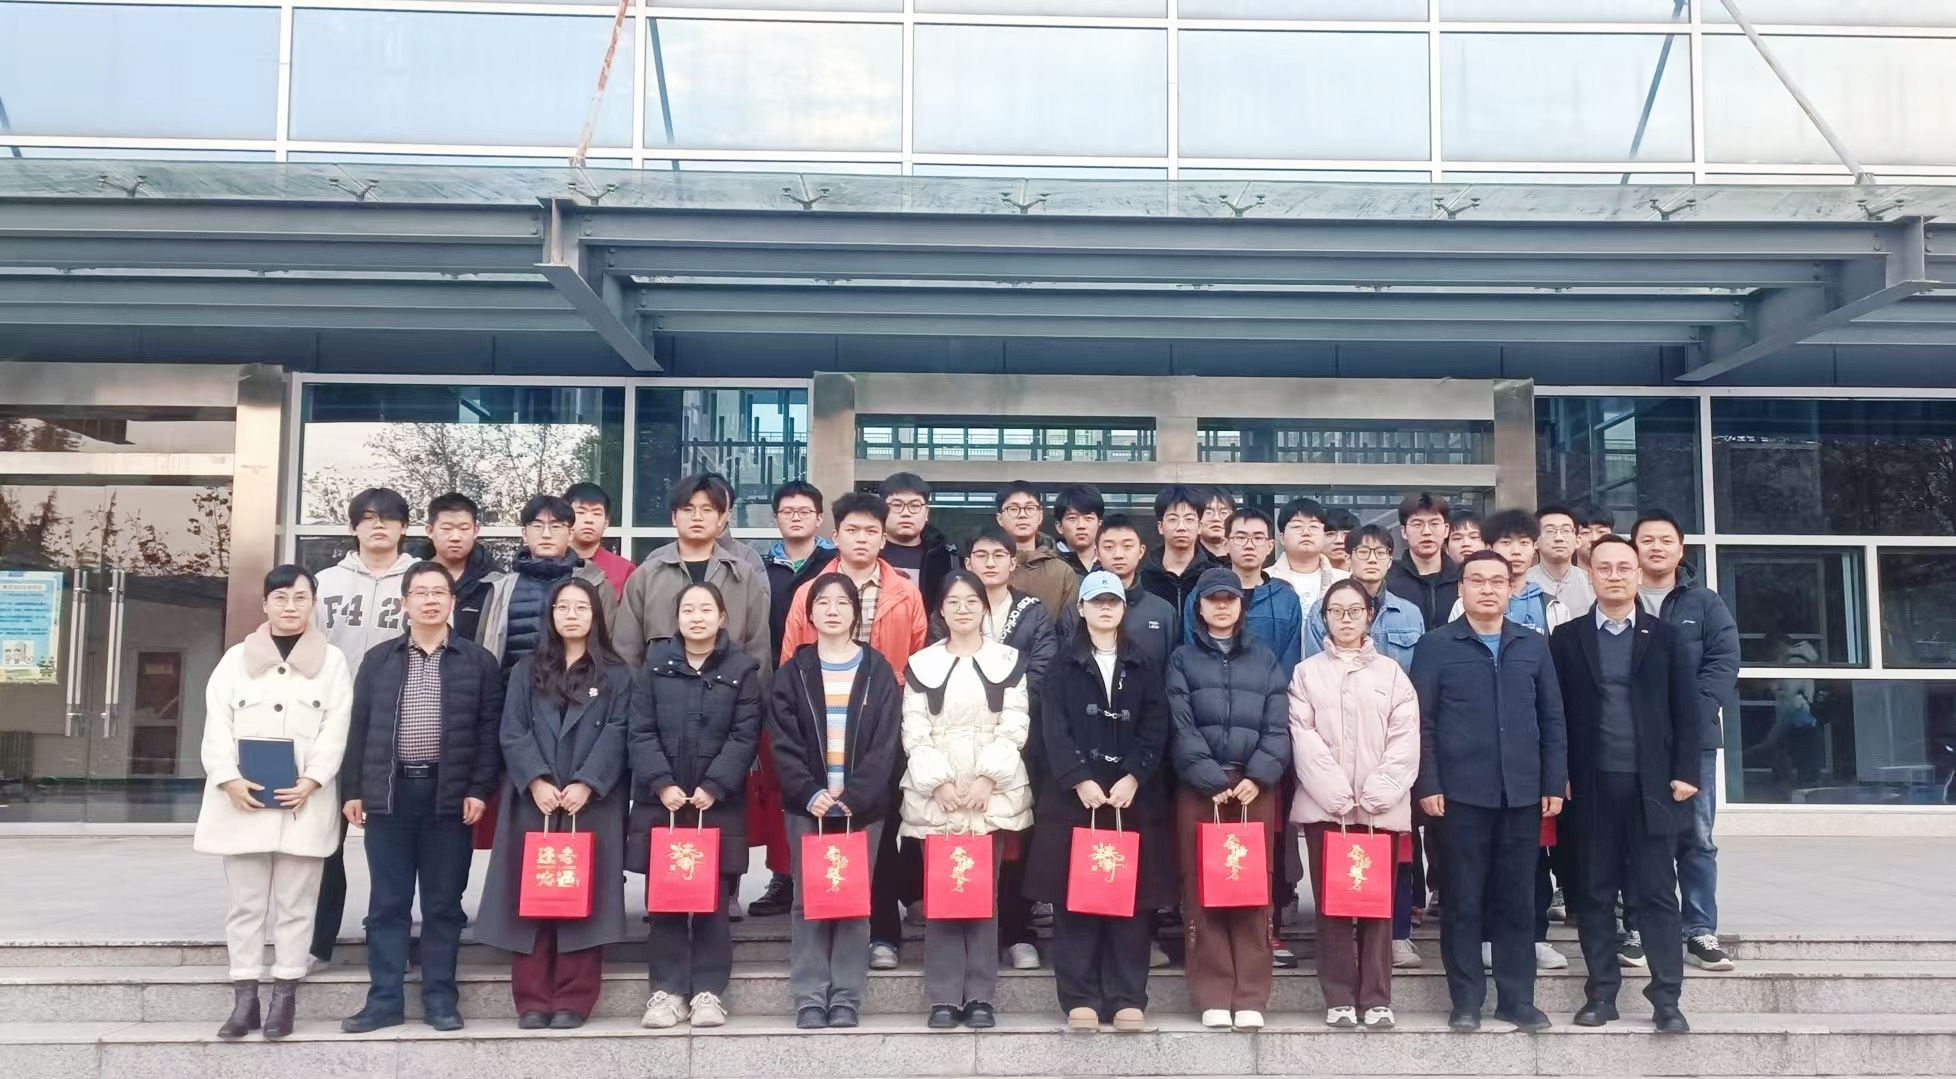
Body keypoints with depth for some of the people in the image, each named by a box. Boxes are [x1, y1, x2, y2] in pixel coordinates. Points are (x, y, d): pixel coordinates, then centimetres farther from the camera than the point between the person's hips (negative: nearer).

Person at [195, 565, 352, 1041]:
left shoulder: (332, 660, 6)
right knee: (246, 903, 6)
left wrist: (311, 780, -14)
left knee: (295, 903, 2)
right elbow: (217, 723, 2)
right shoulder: (236, 657, 10)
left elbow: (336, 727, -2)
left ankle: (285, 996, 8)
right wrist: (229, 779, -12)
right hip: (243, 798, 2)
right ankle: (244, 998, 10)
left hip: (304, 801, -1)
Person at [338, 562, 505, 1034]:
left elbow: (490, 730, 1)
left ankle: (440, 999, 12)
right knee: (387, 902, 5)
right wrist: (352, 789, 2)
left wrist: (479, 790, -8)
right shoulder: (378, 660, 10)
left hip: (449, 795, -1)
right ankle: (384, 999, 12)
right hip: (389, 792, 2)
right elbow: (358, 728, 9)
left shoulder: (478, 661, 4)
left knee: (443, 902, 4)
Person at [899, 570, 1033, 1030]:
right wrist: (938, 781, -10)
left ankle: (980, 996, 6)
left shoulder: (1008, 661, 8)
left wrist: (987, 778, -10)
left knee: (984, 891, -1)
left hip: (993, 792, 0)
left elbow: (1014, 728, 1)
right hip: (935, 794, 0)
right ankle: (944, 997, 3)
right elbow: (914, 733, 3)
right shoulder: (921, 664, 9)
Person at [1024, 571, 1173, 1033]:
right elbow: (1054, 729, -2)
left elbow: (1155, 728, 2)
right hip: (1073, 796, -1)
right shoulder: (1063, 665, 8)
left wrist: (1133, 777, -12)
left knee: (1132, 898, 0)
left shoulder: (1143, 665, 12)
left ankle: (1127, 998, 7)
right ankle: (1080, 998, 5)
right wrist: (1079, 780, -14)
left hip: (1134, 796, 1)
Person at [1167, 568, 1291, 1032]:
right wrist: (1213, 781, -12)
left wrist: (1258, 777, -10)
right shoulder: (1182, 660, 10)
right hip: (1199, 788, -1)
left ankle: (1251, 997, 5)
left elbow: (1278, 727, 5)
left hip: (1255, 787, 1)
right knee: (1203, 891, -1)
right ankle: (1213, 997, 4)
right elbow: (1181, 729, -1)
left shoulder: (1265, 660, 14)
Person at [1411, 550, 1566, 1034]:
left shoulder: (1533, 645, 11)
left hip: (1523, 793, 3)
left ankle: (1518, 998, 17)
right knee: (1464, 899, 4)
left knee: (1516, 900, 8)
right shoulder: (1436, 645, 2)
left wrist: (1555, 783, 5)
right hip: (1461, 793, -2)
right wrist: (1427, 785, -8)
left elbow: (1551, 718, 11)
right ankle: (1466, 999, 12)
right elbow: (1421, 721, -1)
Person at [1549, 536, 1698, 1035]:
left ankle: (1666, 999, 7)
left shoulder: (1664, 637, 7)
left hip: (1652, 786, 0)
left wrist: (1684, 773, -3)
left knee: (1657, 893, 2)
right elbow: (1555, 712, 4)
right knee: (1595, 893, 6)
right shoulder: (1566, 638, 6)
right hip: (1591, 787, 1)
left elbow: (1685, 709, 4)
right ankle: (1601, 993, 14)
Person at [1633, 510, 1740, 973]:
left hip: (1693, 737, 1)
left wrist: (1688, 713, -15)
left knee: (1696, 837, 4)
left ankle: (1701, 931, 11)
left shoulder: (1706, 604, 8)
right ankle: (1640, 928, 13)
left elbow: (1723, 663, -2)